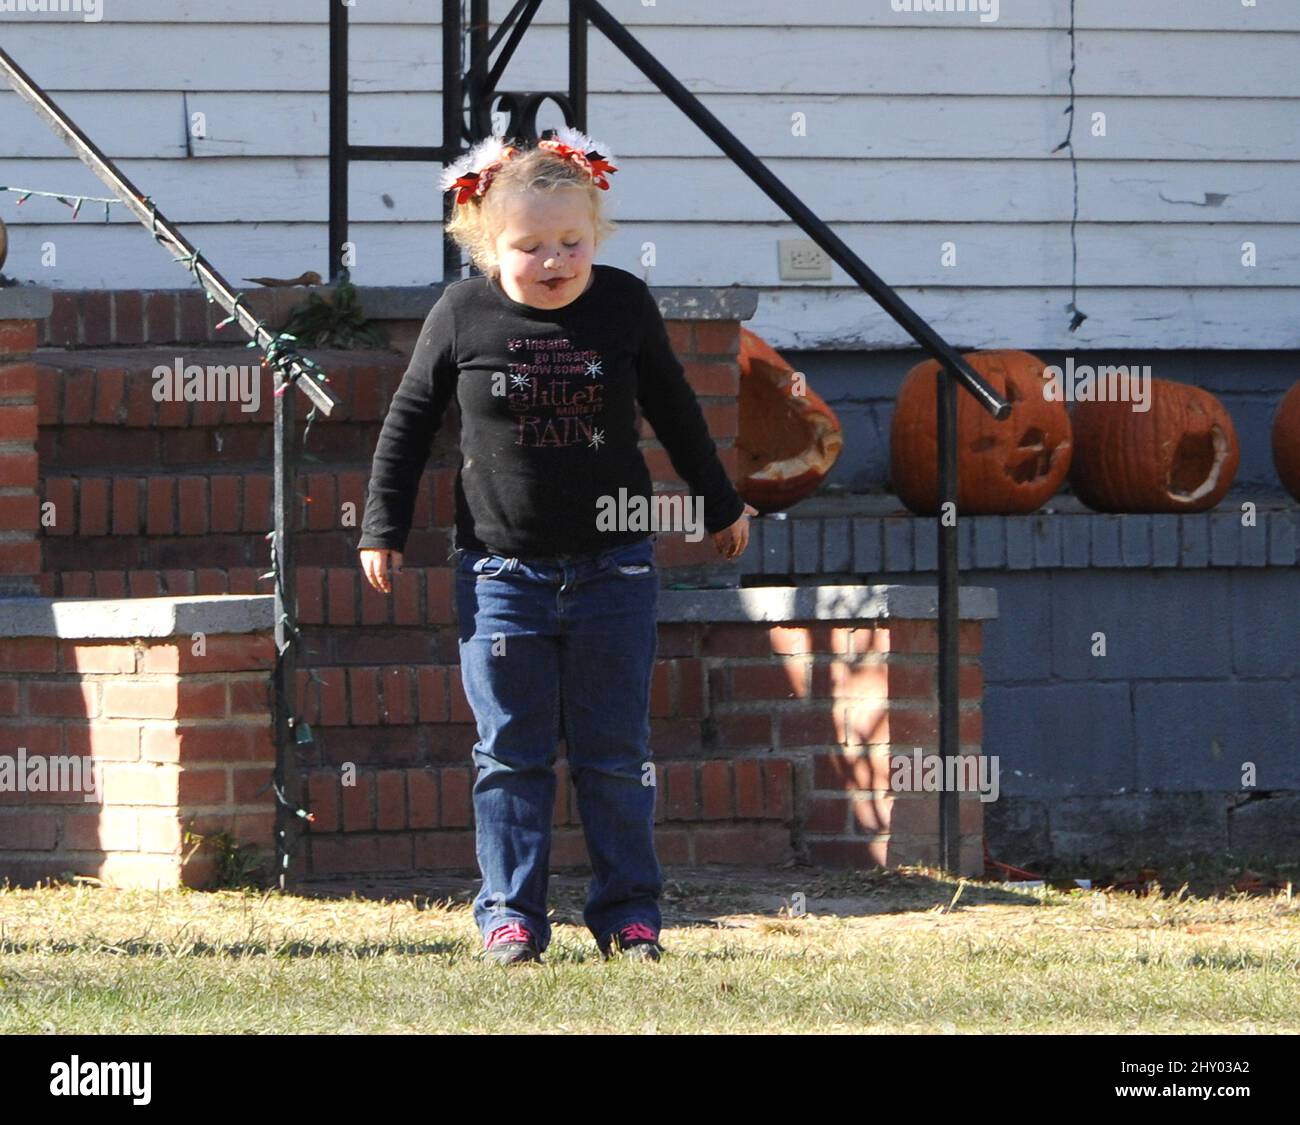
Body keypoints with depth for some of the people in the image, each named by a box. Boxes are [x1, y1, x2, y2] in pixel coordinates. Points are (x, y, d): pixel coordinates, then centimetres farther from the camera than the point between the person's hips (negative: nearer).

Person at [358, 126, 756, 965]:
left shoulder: (625, 305, -2)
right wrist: (383, 529, 7)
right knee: (512, 755, 4)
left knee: (615, 754, 5)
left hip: (614, 565, 0)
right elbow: (410, 422, 7)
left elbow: (674, 410, 13)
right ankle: (512, 915, 9)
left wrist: (721, 504, 23)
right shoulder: (462, 315, -5)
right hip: (503, 571, 0)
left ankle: (629, 911, 12)